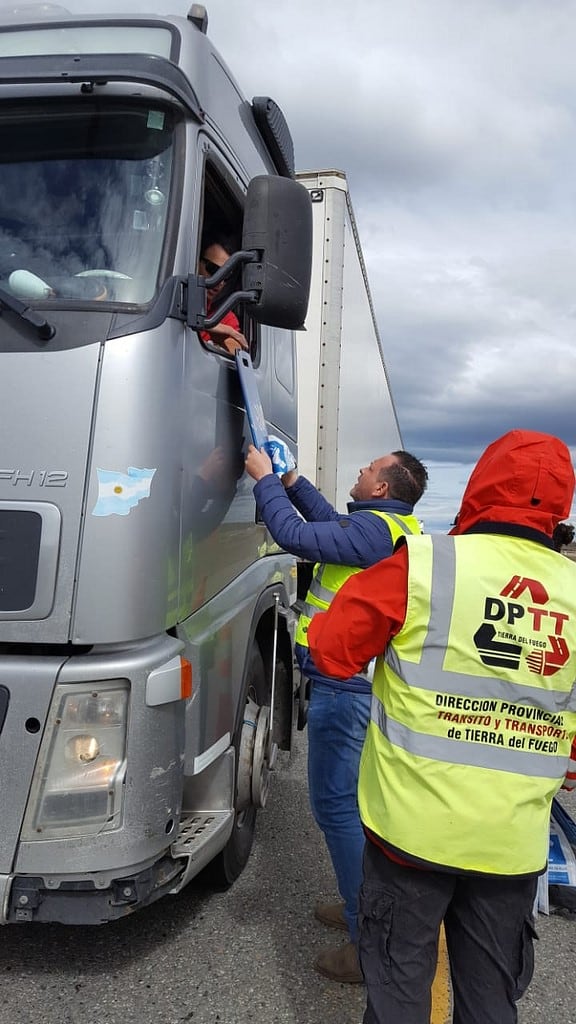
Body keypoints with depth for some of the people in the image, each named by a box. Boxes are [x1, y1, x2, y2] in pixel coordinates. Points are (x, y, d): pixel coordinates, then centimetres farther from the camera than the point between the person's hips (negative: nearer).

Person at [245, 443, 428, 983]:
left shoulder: (374, 528, -19)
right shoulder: (401, 528, 12)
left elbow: (294, 534, -21)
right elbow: (330, 522, 24)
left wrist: (264, 478, -7)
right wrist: (291, 481, 20)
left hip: (345, 687, -10)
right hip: (368, 683, 10)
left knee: (337, 803, -1)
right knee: (354, 799, 20)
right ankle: (365, 909, 35)